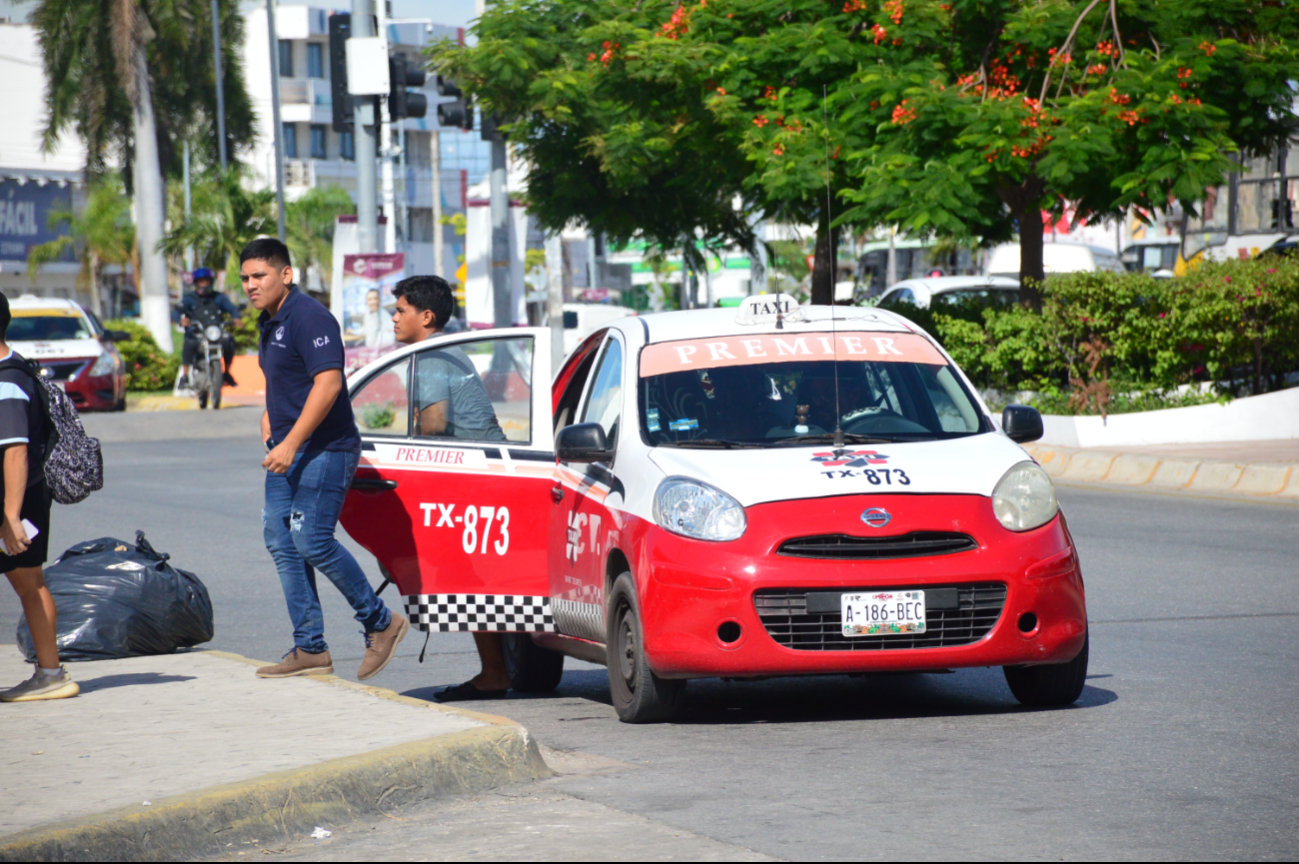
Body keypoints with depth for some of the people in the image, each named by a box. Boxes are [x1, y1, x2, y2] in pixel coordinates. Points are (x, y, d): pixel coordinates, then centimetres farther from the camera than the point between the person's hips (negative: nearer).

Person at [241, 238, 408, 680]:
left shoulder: (308, 317, -15)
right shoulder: (269, 323, 16)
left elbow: (328, 384, -24)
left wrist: (290, 444, -26)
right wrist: (271, 418, 16)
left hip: (324, 449, -10)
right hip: (288, 450, 10)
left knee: (312, 540, -15)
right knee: (281, 541, 4)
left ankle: (381, 624, 1)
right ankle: (309, 649, 7)